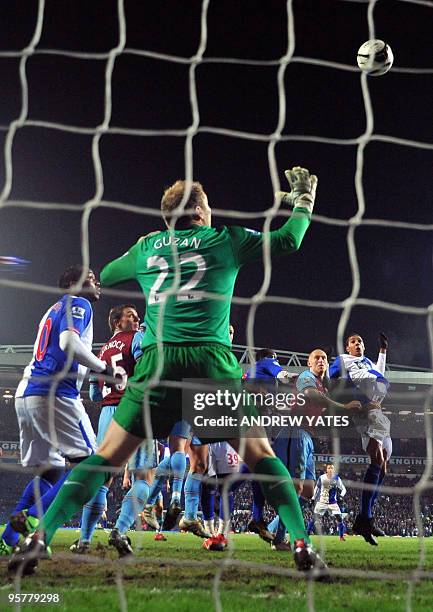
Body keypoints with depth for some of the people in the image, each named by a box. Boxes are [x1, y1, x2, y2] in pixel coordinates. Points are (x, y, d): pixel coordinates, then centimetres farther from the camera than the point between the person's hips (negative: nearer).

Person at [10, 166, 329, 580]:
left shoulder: (145, 247, 18)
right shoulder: (225, 240, 12)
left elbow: (104, 277, 36)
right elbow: (288, 240, 20)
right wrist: (304, 198, 37)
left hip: (157, 361, 2)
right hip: (211, 361, -2)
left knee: (107, 456, 6)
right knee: (260, 455, 6)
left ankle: (39, 540, -4)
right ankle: (302, 548, -3)